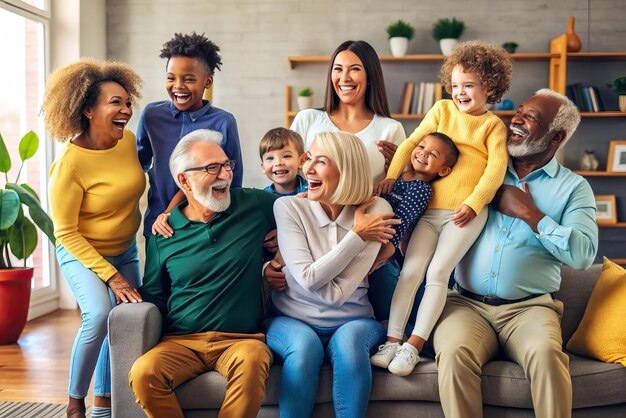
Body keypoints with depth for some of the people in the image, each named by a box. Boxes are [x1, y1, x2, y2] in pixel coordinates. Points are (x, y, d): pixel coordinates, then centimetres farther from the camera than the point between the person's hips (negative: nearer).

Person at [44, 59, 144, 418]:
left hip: (125, 251, 6)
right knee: (100, 313, -26)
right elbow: (66, 233, -19)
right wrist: (110, 277, -21)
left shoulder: (129, 141, -9)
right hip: (82, 254, -6)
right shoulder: (70, 163, -25)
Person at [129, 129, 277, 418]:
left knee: (251, 361, -36)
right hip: (181, 341, 1)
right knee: (143, 373, -29)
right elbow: (153, 296, 12)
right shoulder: (164, 232, 7)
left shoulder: (253, 205, 5)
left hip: (241, 338, -1)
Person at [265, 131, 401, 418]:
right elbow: (309, 279, -17)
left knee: (348, 339, -32)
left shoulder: (376, 211, -7)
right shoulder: (288, 207, -6)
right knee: (306, 344, -32)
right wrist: (357, 235, -13)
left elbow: (337, 293, -13)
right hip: (293, 321, 0)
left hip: (352, 321, 1)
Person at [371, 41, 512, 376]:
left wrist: (473, 203, -14)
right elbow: (412, 143, 12)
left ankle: (414, 344, -7)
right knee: (410, 270, -5)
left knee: (438, 272, -12)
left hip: (466, 212, -3)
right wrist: (392, 174, 2)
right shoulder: (441, 110, 13)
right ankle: (392, 340, -1)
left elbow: (497, 167, -3)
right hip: (429, 209, 3)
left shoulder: (493, 125, 5)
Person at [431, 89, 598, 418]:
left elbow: (582, 254, -6)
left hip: (529, 308, -1)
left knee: (546, 353, -33)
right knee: (455, 352, -30)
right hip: (466, 303, 1)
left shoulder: (573, 187, 8)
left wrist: (529, 213, -7)